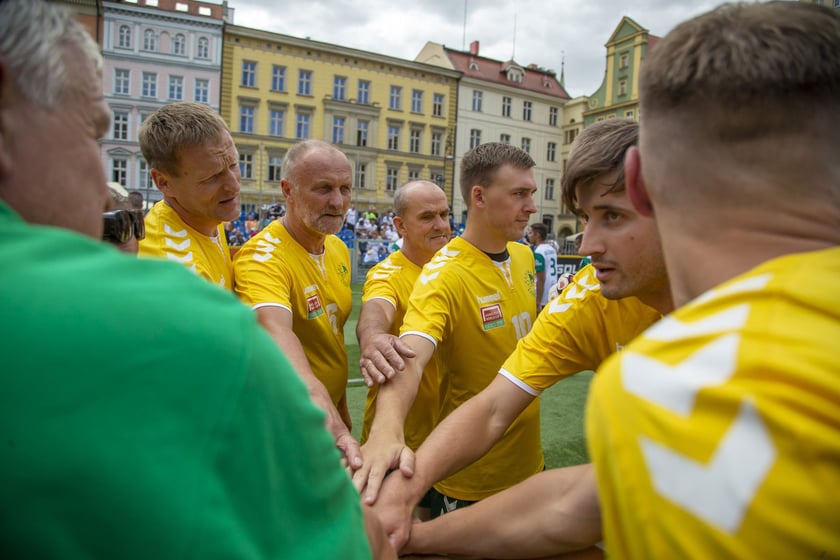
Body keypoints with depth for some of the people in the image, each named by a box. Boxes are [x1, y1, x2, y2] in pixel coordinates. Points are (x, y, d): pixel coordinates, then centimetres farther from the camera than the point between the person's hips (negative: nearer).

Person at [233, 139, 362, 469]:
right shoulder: (262, 258, -25)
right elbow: (278, 336, -43)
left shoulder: (339, 249, 0)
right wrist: (333, 426, -58)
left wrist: (341, 410, 6)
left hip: (331, 417, 7)